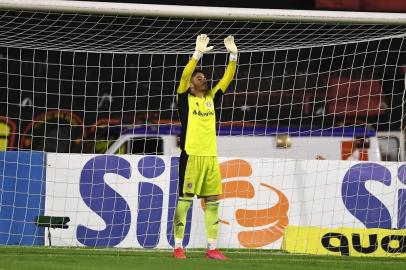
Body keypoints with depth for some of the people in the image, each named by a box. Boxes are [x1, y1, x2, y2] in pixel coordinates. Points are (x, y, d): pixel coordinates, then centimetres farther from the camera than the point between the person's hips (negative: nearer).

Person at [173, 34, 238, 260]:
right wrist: (198, 53, -21)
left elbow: (227, 79, 13)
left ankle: (212, 248, 8)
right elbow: (185, 76, -14)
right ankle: (178, 247, 0)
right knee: (185, 200, -4)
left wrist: (233, 55, 2)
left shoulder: (211, 98, 15)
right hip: (191, 156, -6)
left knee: (213, 202, 4)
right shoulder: (186, 98, 1)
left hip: (211, 156, 6)